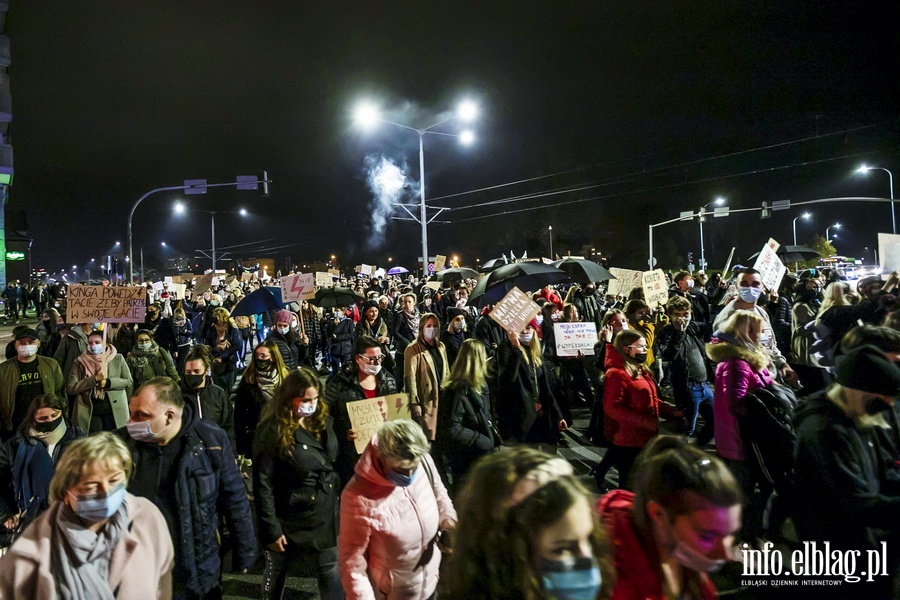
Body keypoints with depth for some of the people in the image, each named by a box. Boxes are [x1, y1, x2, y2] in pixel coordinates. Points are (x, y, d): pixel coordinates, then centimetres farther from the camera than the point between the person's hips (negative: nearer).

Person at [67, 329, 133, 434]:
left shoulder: (118, 359, 3)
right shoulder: (79, 362, 3)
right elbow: (70, 388, -5)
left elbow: (129, 381, 0)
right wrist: (95, 379, -15)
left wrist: (107, 382, -15)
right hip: (89, 414, 0)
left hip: (115, 413, 0)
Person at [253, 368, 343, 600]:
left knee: (331, 571, 10)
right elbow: (263, 484, -16)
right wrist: (271, 529, -15)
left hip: (325, 515, 5)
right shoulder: (273, 431, -17)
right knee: (277, 570, 18)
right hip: (290, 519, -4)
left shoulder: (322, 421, 1)